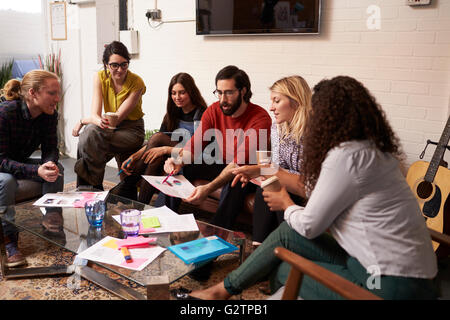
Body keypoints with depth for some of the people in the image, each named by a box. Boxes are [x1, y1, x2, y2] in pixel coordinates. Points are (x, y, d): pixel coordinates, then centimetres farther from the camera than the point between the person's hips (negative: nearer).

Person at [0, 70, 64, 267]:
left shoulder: (50, 115, -13)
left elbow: (50, 149, -8)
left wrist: (50, 164, -34)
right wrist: (37, 171, -45)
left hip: (21, 162, 5)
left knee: (57, 169, -18)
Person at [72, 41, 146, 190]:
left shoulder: (136, 83, -18)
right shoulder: (100, 77, -6)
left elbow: (117, 118, -21)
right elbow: (95, 114, -14)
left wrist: (83, 121, -16)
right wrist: (100, 122, -40)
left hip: (132, 130, -4)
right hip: (112, 129, 4)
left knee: (91, 134, -30)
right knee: (90, 131, -29)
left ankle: (92, 185, -14)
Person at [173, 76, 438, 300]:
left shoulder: (347, 156, -21)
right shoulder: (373, 150, 8)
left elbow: (309, 225, -14)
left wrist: (286, 204, 7)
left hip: (389, 286, -8)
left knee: (282, 270, 3)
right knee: (288, 233, 6)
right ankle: (224, 289, 18)